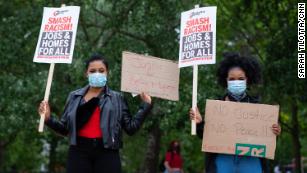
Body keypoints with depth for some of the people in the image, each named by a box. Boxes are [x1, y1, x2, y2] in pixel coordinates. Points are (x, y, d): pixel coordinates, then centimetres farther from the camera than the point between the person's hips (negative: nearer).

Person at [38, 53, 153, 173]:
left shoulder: (117, 98, 9)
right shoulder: (74, 96, 12)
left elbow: (131, 128, 5)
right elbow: (65, 128, 13)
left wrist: (146, 105, 2)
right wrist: (48, 119, -3)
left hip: (107, 153, -1)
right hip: (79, 152, 1)